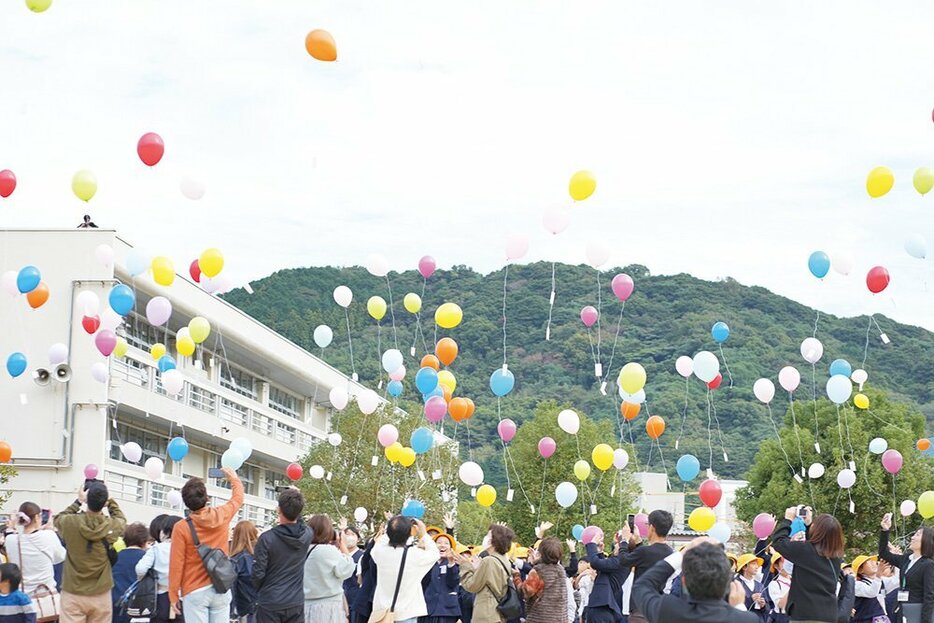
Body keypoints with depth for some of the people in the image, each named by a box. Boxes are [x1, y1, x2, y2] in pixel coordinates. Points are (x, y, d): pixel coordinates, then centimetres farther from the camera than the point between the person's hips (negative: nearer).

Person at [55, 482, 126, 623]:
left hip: (73, 594, -1)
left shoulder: (70, 523, -11)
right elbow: (121, 519, 18)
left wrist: (78, 502, 19)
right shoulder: (112, 526, -8)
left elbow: (58, 518, 15)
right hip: (101, 595, 1)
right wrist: (109, 500, 19)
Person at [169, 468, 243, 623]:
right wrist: (233, 477, 41)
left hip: (195, 592, -3)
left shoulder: (182, 528, -10)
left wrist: (173, 595, 0)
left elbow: (176, 565, -8)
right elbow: (238, 497, 22)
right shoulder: (222, 516, 0)